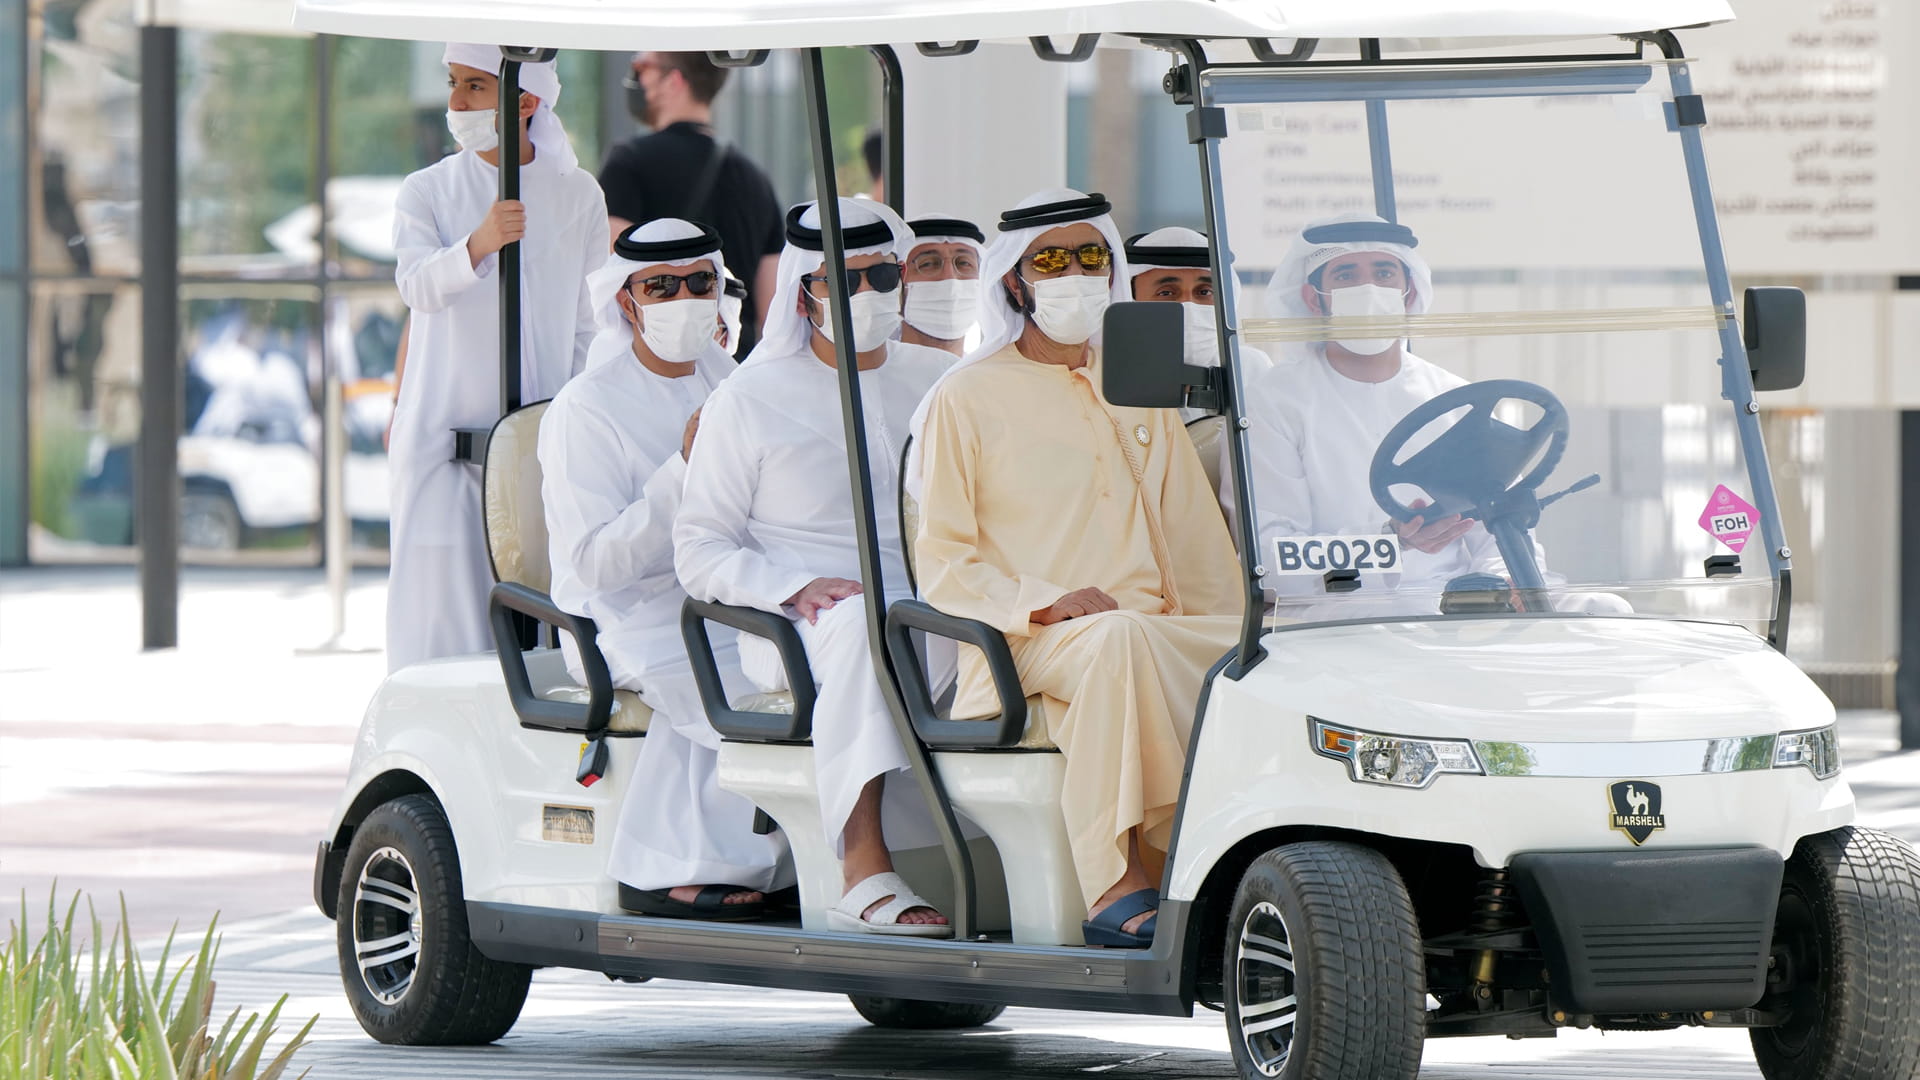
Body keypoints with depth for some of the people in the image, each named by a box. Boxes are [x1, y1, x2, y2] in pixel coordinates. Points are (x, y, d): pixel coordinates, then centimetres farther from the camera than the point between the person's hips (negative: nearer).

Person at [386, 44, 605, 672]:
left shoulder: (578, 195, 8)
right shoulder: (428, 192, 3)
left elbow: (589, 325, 14)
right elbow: (419, 285, -17)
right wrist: (476, 246, -35)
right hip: (445, 429, -1)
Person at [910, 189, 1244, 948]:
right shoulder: (967, 397, 6)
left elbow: (1197, 542, 21)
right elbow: (944, 568, 2)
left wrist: (1227, 644, 4)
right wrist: (1048, 604, -16)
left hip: (1163, 639, 5)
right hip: (1022, 651, -5)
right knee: (1117, 638, -39)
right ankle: (1115, 890, -43)